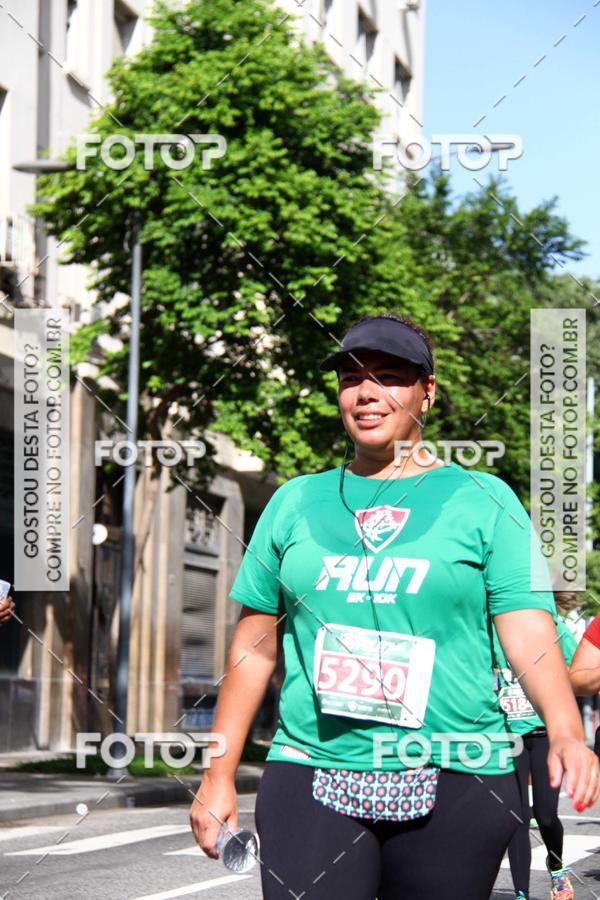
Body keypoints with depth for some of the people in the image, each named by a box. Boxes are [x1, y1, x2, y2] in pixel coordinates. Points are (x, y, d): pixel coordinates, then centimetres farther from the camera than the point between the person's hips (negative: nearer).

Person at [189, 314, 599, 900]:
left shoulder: (484, 501, 6)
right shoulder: (295, 503, 13)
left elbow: (530, 635, -3)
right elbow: (254, 648, 15)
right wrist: (219, 775, 10)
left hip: (454, 782, -1)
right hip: (310, 775, 1)